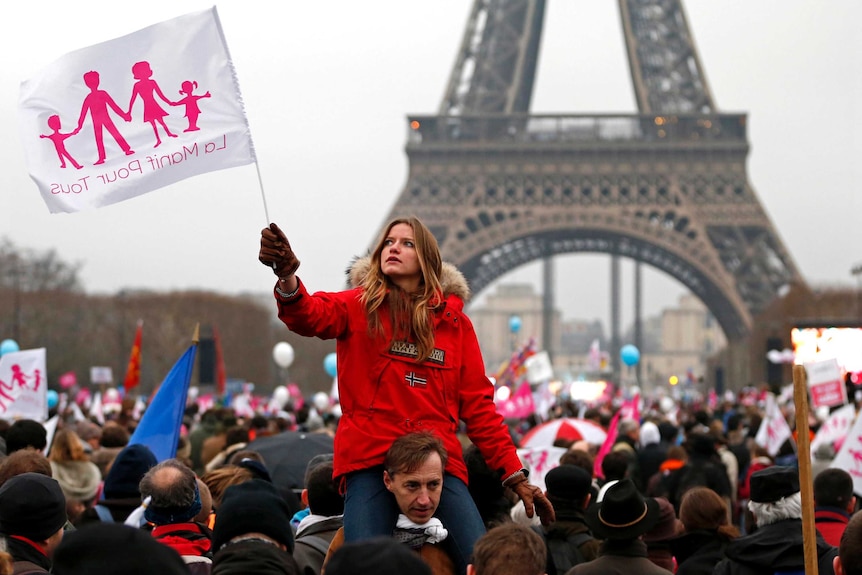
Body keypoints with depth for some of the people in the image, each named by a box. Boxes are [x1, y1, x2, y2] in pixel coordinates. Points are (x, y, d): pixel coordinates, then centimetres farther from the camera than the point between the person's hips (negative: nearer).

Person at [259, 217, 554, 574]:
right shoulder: (359, 307, 8)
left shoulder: (454, 321, 14)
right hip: (370, 459, -2)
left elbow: (478, 405, 14)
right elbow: (309, 316, -14)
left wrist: (515, 476, 7)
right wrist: (287, 277, -37)